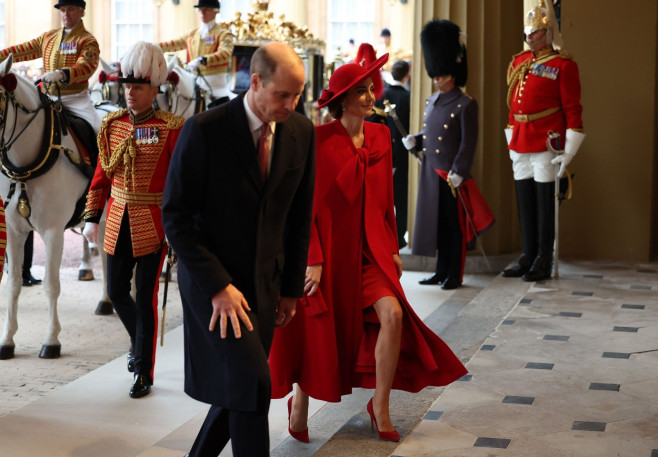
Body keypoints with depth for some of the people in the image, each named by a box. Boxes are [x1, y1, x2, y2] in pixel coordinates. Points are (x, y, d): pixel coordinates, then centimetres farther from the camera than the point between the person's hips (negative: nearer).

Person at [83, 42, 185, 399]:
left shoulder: (170, 129, -9)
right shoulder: (112, 125, 5)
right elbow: (102, 175, 10)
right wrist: (92, 216, 7)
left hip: (152, 224, -5)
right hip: (118, 222, 5)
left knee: (145, 296, 1)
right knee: (117, 292, 11)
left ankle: (143, 373, 13)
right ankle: (139, 340, 41)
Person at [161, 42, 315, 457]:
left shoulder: (302, 132, 0)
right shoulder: (205, 130, -14)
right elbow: (176, 216, -12)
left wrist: (292, 286, 10)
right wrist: (217, 285, -17)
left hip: (264, 282, 5)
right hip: (210, 278, -5)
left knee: (238, 388, 9)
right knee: (252, 383, -16)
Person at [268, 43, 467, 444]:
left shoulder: (380, 137, 5)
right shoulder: (319, 140, -12)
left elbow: (385, 199, 12)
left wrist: (393, 249, 10)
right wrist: (312, 260, -15)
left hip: (369, 250, 4)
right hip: (328, 249, -4)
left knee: (393, 314, -14)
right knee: (318, 328, 4)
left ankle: (380, 405, 4)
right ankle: (300, 402, 31)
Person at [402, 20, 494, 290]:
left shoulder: (466, 104, -10)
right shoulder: (431, 102, 12)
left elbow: (469, 142, -13)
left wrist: (459, 172, -19)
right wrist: (415, 141, 1)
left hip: (453, 176, -7)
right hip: (430, 173, 7)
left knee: (455, 225, 2)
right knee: (437, 223, 12)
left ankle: (455, 275, 10)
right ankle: (442, 271, 22)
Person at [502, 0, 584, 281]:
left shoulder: (563, 65, -5)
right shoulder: (518, 62, 14)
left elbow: (573, 110, -7)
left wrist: (568, 152, -12)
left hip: (546, 145, -6)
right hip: (520, 146, 6)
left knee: (544, 203, 0)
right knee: (524, 202, 10)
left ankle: (544, 263, 8)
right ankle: (528, 257, 20)